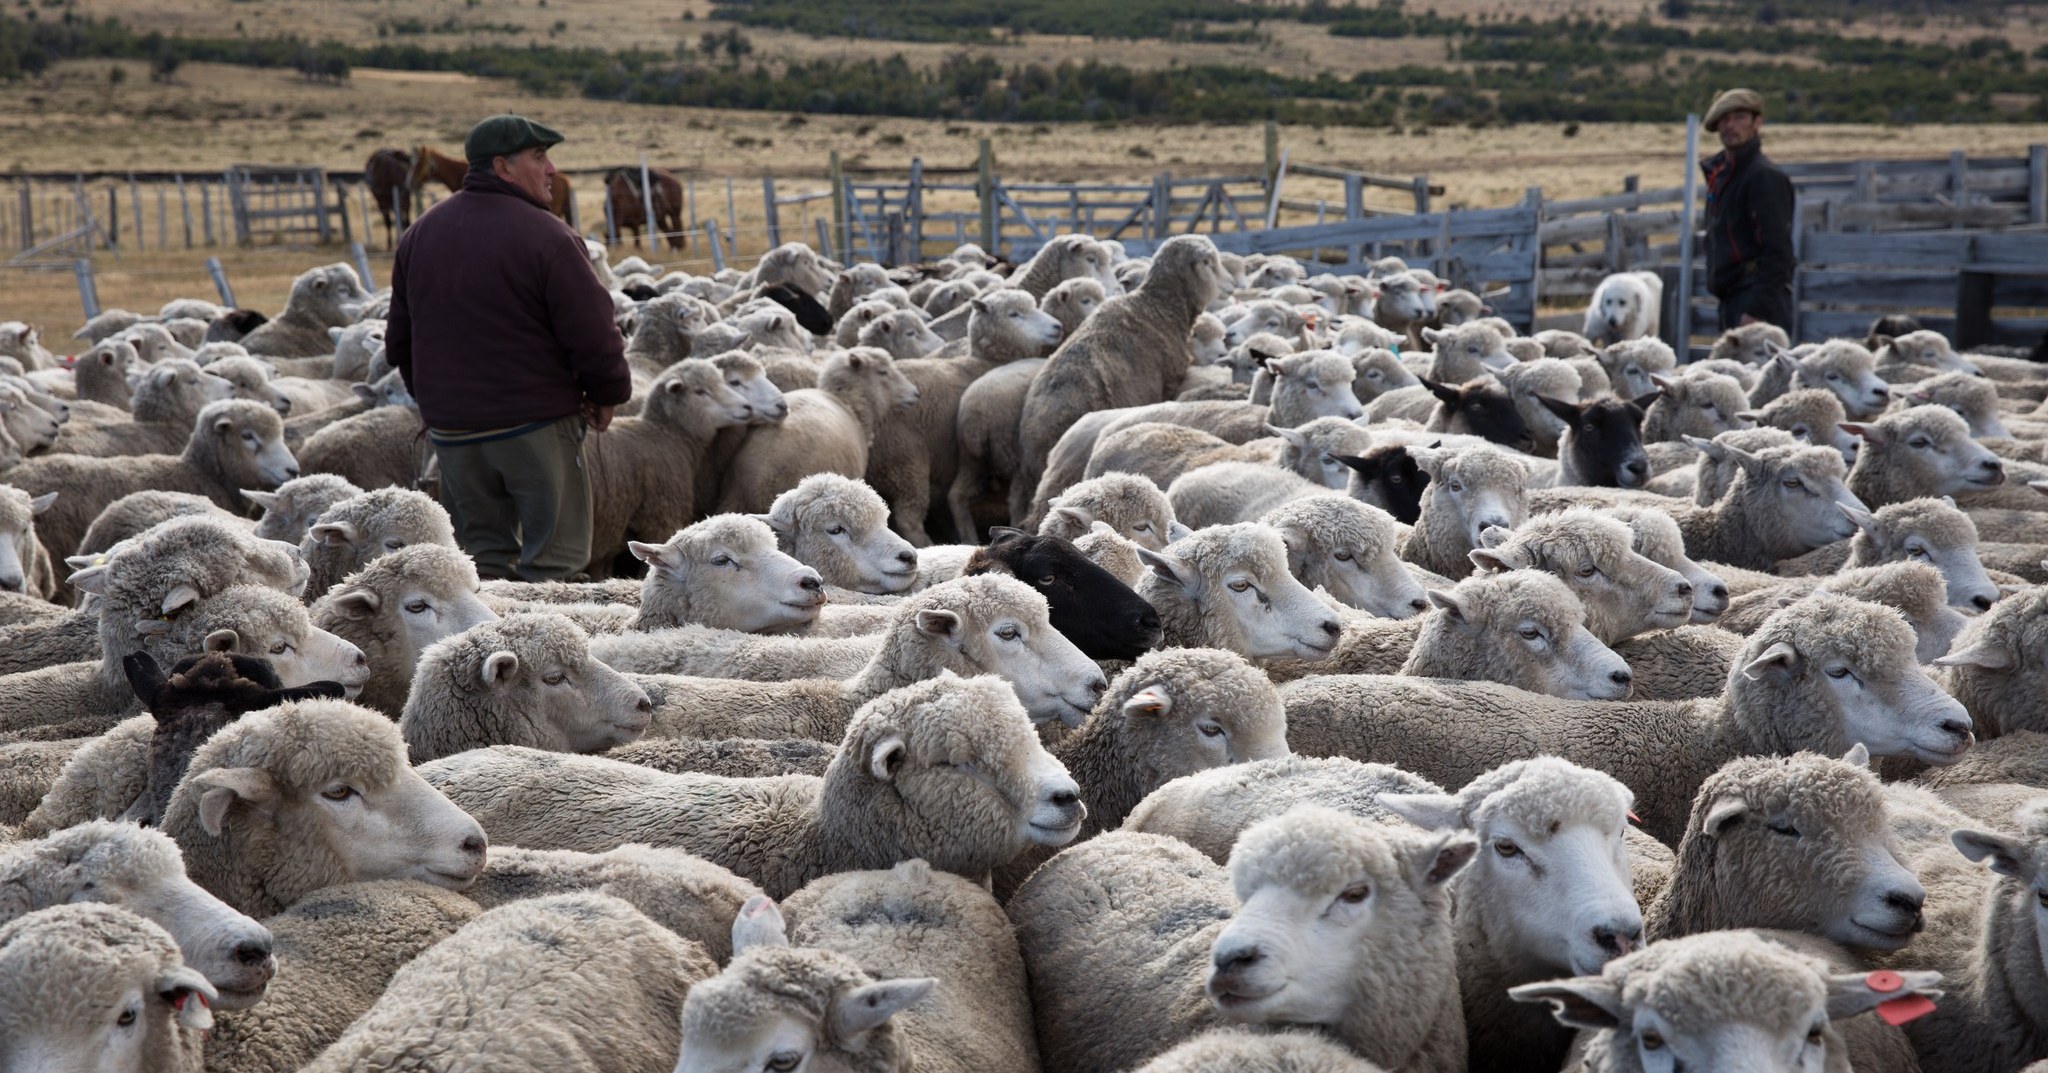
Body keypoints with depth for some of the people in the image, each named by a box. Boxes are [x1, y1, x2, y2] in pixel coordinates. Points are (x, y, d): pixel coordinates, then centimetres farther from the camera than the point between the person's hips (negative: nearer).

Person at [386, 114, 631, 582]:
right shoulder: (546, 237, -13)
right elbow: (593, 333, -14)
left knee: (484, 553, 14)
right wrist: (607, 394, 2)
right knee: (551, 557, 0)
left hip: (451, 429, 6)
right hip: (536, 424, -6)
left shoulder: (419, 235, 9)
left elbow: (400, 340, 16)